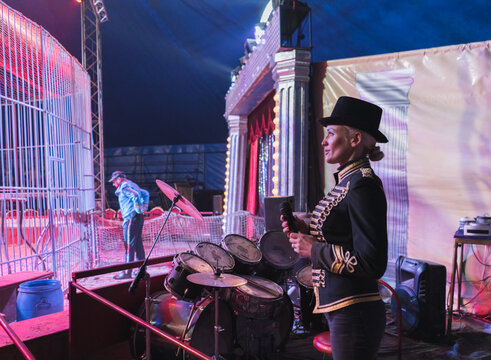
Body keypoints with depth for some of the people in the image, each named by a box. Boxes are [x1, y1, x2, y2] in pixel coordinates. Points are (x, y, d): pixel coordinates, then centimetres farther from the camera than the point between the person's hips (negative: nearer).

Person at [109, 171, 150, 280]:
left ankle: (127, 272, 0)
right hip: (139, 218, 9)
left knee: (129, 246, -5)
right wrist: (144, 207, 18)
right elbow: (145, 193, 26)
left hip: (131, 219, -9)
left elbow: (136, 195, -25)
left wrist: (138, 208, -17)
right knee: (138, 244, 13)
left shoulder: (124, 186, -9)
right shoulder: (132, 185, 20)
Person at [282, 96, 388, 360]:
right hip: (340, 308, 10)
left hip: (354, 315, -9)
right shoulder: (347, 181, 9)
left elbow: (371, 264, -24)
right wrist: (308, 228, 3)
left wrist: (314, 249, -18)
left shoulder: (363, 185, -20)